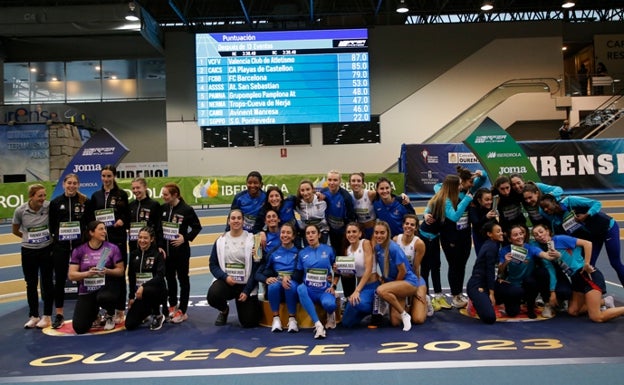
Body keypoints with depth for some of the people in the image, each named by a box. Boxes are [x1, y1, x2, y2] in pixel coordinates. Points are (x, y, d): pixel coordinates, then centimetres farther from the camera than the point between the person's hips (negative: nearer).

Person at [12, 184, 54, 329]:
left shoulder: (49, 207, -13)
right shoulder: (20, 211, -10)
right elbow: (15, 230, 7)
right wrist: (28, 237, 5)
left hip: (47, 250, -1)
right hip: (28, 252, 1)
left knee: (47, 283, 5)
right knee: (31, 284, 9)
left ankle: (47, 316, 16)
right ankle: (33, 316, 22)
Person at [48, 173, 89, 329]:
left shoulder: (85, 201, 2)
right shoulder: (55, 202, 4)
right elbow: (51, 225, 6)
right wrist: (55, 237, -2)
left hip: (80, 244, -1)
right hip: (60, 245, 1)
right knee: (60, 279, 5)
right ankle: (59, 315, 15)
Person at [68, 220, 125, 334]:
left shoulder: (112, 248, -2)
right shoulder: (79, 250, 0)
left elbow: (121, 271, -1)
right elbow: (71, 275, -4)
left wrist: (107, 271, -20)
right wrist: (88, 273, -21)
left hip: (106, 286, -1)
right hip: (87, 291, 1)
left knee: (103, 298, -40)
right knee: (79, 328, -11)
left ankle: (110, 316, -1)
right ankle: (94, 313, 27)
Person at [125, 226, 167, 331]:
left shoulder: (158, 254, -8)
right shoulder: (134, 254, 6)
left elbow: (160, 277, -19)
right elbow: (131, 277, 10)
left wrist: (143, 286, -31)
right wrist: (131, 297, 8)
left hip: (157, 291, -4)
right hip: (140, 292, 5)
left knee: (146, 292, -40)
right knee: (130, 324, -7)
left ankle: (158, 315, -10)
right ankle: (148, 311, 24)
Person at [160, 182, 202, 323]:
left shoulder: (186, 209, -11)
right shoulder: (163, 208, 2)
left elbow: (197, 227, -5)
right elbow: (158, 228, 8)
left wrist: (186, 238, -16)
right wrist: (159, 245, 0)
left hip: (181, 250, -5)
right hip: (166, 250, 5)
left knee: (183, 279, 5)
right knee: (169, 278, 16)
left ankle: (182, 311, 12)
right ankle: (173, 306, 33)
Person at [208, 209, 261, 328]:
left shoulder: (251, 239, -7)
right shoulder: (220, 241, 3)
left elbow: (256, 268, -8)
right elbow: (213, 265, 4)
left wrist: (247, 291, -12)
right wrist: (225, 277, -15)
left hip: (246, 284, -2)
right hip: (226, 281, 2)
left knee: (249, 322, -5)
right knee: (212, 296, -31)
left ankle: (254, 304, 33)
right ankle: (224, 310, 8)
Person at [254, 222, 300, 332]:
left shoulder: (299, 251, 4)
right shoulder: (273, 252, 10)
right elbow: (258, 273, 5)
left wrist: (289, 277, -24)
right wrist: (266, 279, -18)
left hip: (293, 283, -1)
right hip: (276, 282, 2)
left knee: (291, 285, -37)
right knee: (274, 285, -34)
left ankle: (292, 319, -23)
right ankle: (276, 318, -19)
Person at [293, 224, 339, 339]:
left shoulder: (328, 250, 4)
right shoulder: (302, 253, 9)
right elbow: (298, 274, 9)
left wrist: (333, 286, -2)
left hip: (324, 291, -2)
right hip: (309, 292, 2)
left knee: (328, 304, -37)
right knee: (300, 288, -36)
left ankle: (331, 314, 6)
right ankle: (318, 325, -33)